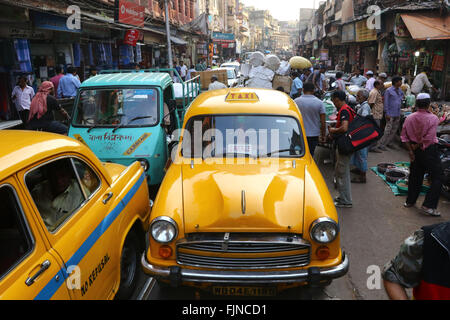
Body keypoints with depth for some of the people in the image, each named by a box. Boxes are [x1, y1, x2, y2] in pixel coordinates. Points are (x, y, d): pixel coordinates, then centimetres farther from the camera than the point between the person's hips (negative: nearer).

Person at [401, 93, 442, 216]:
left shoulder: (409, 118, -1)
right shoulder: (433, 118, -15)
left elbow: (404, 136, -2)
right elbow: (428, 138, -21)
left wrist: (411, 150, 0)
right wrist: (419, 145, -6)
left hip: (415, 150, 6)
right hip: (429, 151, -6)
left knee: (415, 175, 19)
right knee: (437, 178, 4)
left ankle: (410, 201, 29)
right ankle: (428, 206, -1)